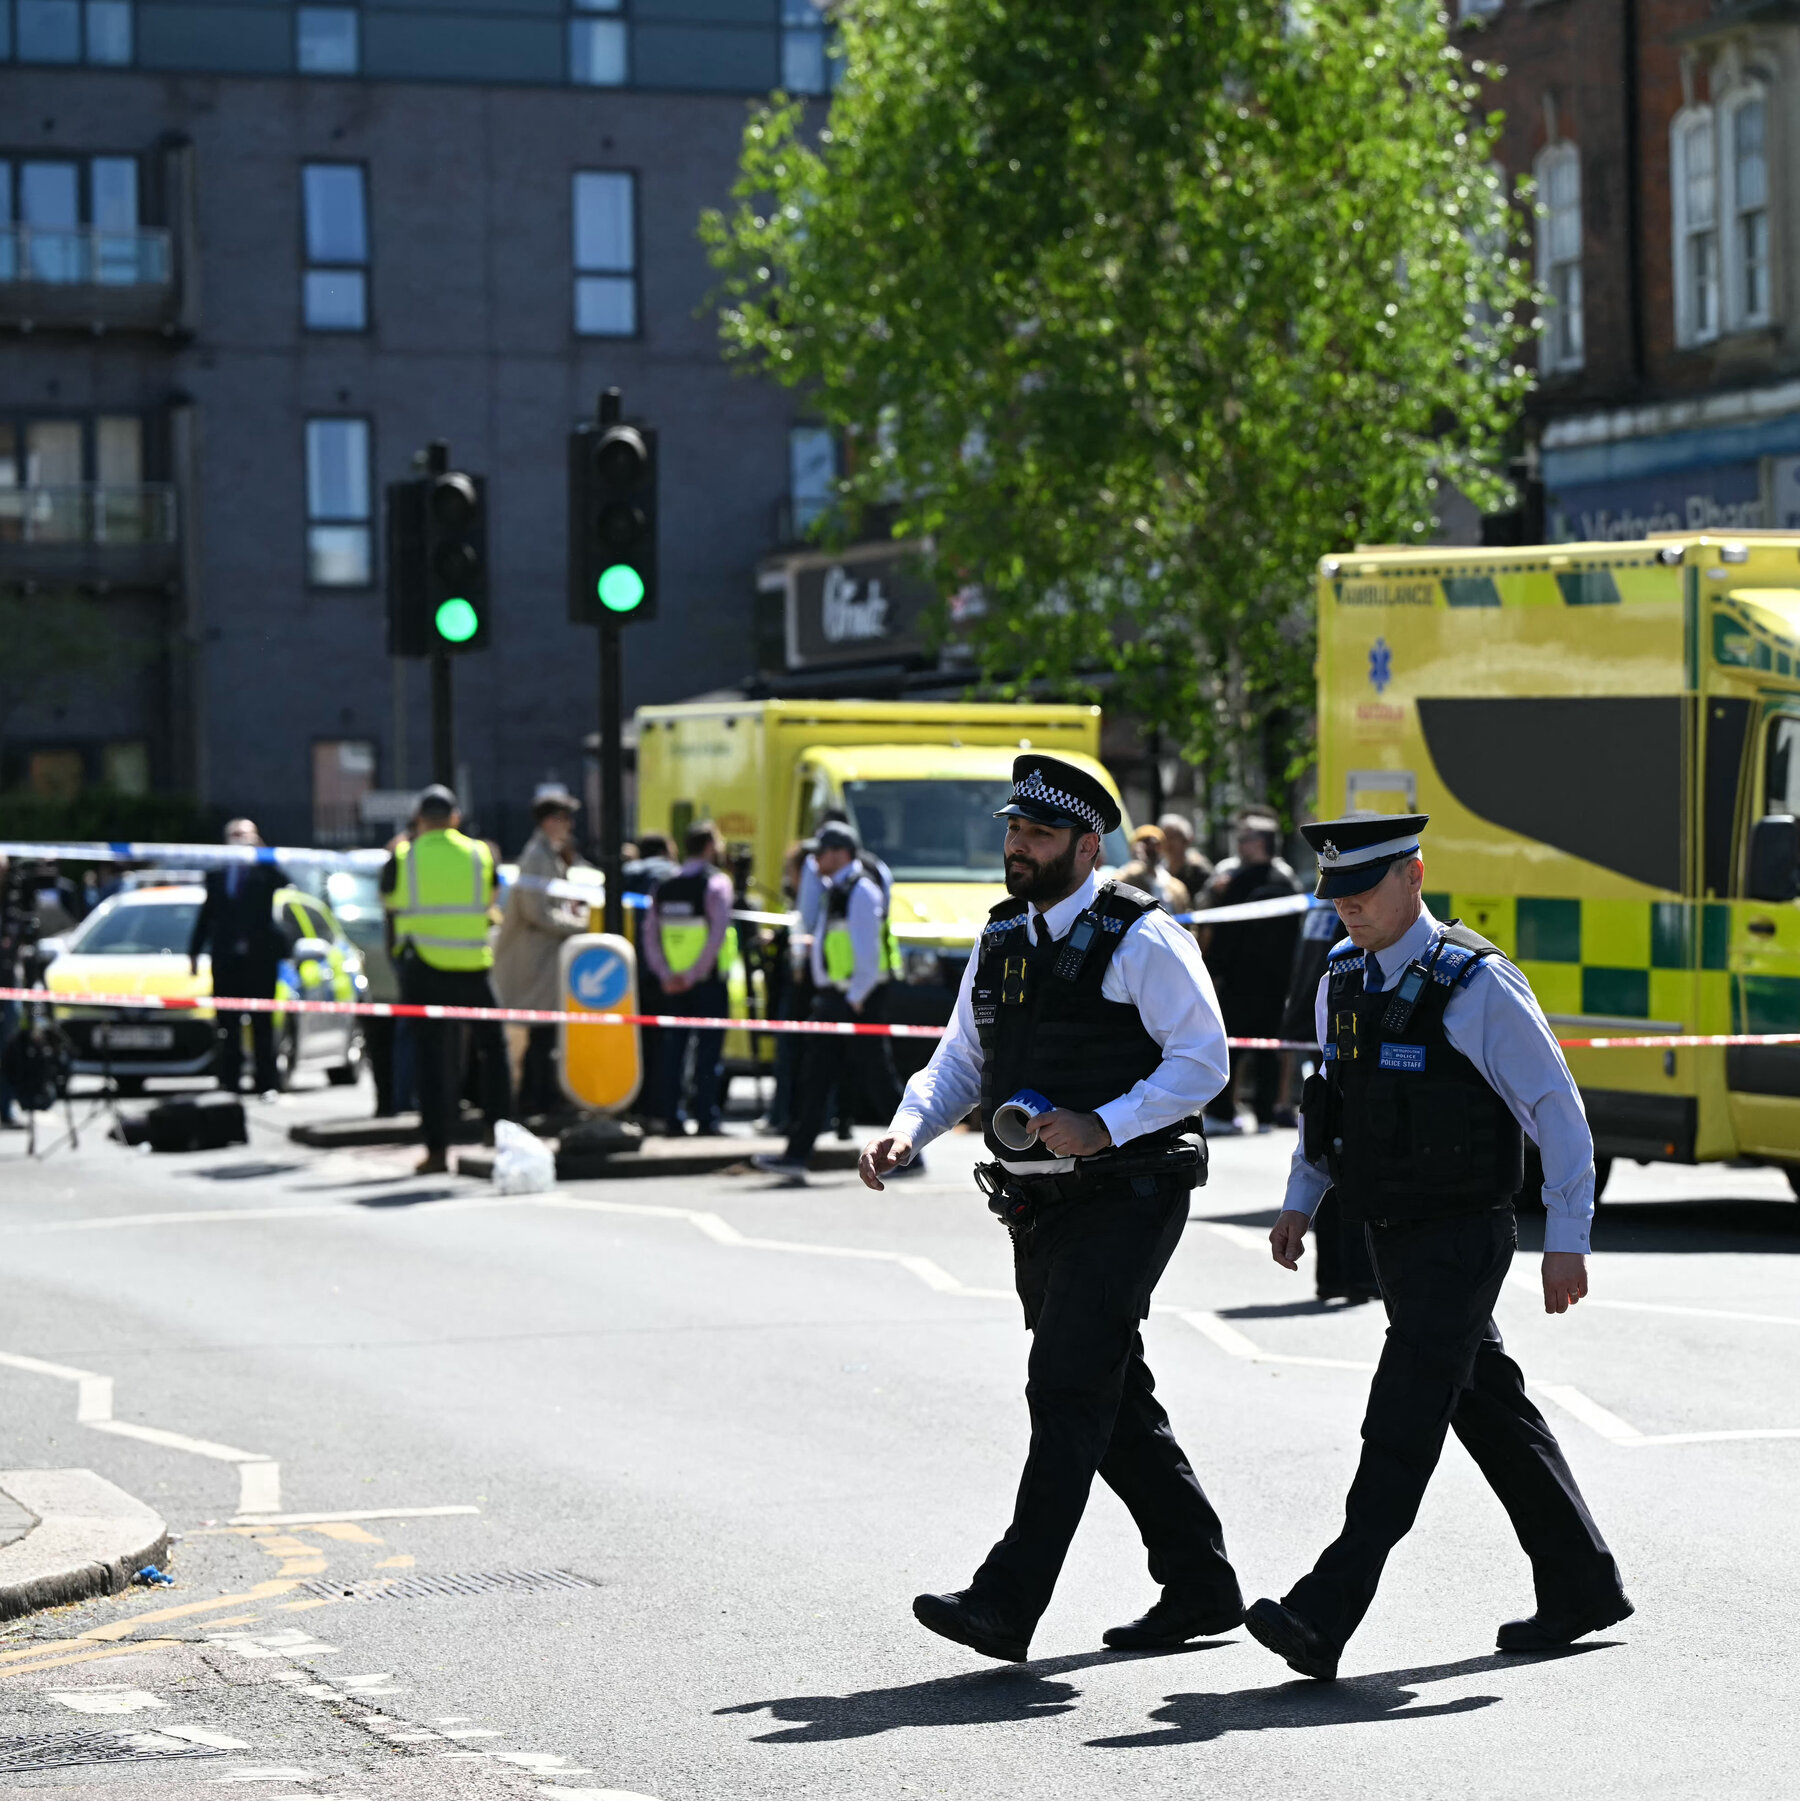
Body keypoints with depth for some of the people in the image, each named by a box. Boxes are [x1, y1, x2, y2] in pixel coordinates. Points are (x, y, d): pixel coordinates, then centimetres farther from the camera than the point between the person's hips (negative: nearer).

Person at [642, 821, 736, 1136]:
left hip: (673, 983, 5)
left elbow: (650, 934, 3)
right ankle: (706, 1118, -5)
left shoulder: (664, 886, 9)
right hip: (708, 981, -5)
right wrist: (695, 974, -16)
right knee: (709, 1049, -2)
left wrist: (665, 974, -3)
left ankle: (673, 1117, 8)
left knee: (673, 1049, 9)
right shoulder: (715, 882, -8)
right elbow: (717, 932, -18)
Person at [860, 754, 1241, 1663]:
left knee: (1066, 1393, -13)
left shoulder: (1141, 939, -9)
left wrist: (1103, 1126, -23)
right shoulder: (1001, 939, 13)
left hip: (1124, 1199, -8)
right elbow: (960, 1061, 16)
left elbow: (1202, 1061, -12)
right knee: (1114, 1404, 13)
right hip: (1040, 1210, 8)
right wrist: (906, 1130, -3)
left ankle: (1006, 1603, -17)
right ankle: (1200, 1587, 23)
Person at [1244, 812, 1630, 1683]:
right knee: (1491, 1413, 15)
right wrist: (1300, 1202, 14)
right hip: (1392, 1240, 8)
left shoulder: (1476, 986, -14)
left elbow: (1558, 1111, -11)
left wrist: (1567, 1241, -13)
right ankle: (1582, 1588, 27)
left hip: (1461, 1241, -8)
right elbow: (1329, 1094, 24)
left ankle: (1322, 1618, -21)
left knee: (1401, 1424, -13)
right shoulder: (1340, 981, 8)